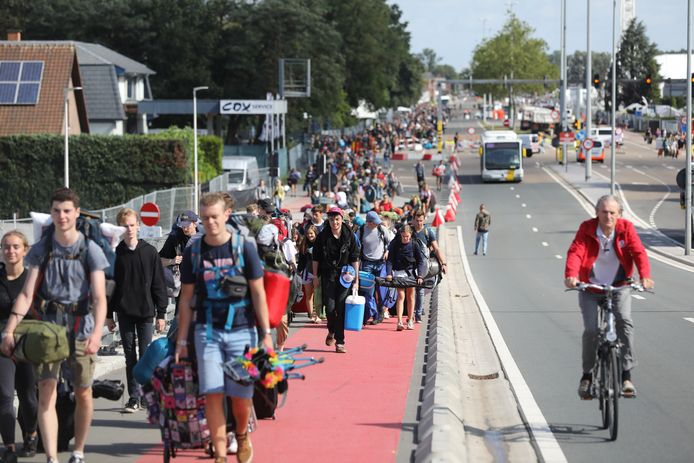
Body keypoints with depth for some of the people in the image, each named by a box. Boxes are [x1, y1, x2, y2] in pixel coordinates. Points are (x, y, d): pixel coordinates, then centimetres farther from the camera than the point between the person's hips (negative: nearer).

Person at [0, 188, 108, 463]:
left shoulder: (90, 250, -2)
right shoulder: (41, 250, 3)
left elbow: (99, 297, -9)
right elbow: (27, 294, 0)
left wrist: (97, 333, -24)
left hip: (80, 327, -1)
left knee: (83, 393, 7)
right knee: (46, 392, -10)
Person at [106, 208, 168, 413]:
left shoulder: (150, 252, 1)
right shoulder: (115, 254, 2)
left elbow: (159, 284, 2)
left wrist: (161, 313, -1)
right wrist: (108, 315, 4)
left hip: (145, 311, -1)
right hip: (124, 312, 1)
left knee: (146, 354, -1)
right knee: (130, 356, 5)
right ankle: (134, 398, 8)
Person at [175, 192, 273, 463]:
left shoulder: (244, 248, -3)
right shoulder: (194, 252, 2)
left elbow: (258, 293, 0)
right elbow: (186, 298, 8)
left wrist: (266, 333, -4)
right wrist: (181, 339, 6)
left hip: (241, 330, -1)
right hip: (207, 330, 1)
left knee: (241, 395, 1)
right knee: (212, 394, -7)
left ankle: (242, 435, 31)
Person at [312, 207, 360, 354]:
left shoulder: (350, 236, 1)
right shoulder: (322, 236, 1)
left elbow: (355, 259, 4)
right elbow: (316, 258, 7)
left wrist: (356, 279, 1)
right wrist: (315, 277, 4)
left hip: (344, 276, 0)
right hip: (327, 276, 0)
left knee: (341, 308, -4)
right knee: (330, 306, -5)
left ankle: (339, 341, 0)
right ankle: (331, 332, 24)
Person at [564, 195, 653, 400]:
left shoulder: (626, 228, -7)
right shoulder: (586, 229, -11)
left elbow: (638, 252, -17)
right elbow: (575, 252, -22)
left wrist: (645, 276, -36)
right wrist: (571, 275, -42)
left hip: (619, 286, 0)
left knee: (625, 321, -23)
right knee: (591, 329, -13)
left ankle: (626, 375, -19)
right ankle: (587, 375, 10)